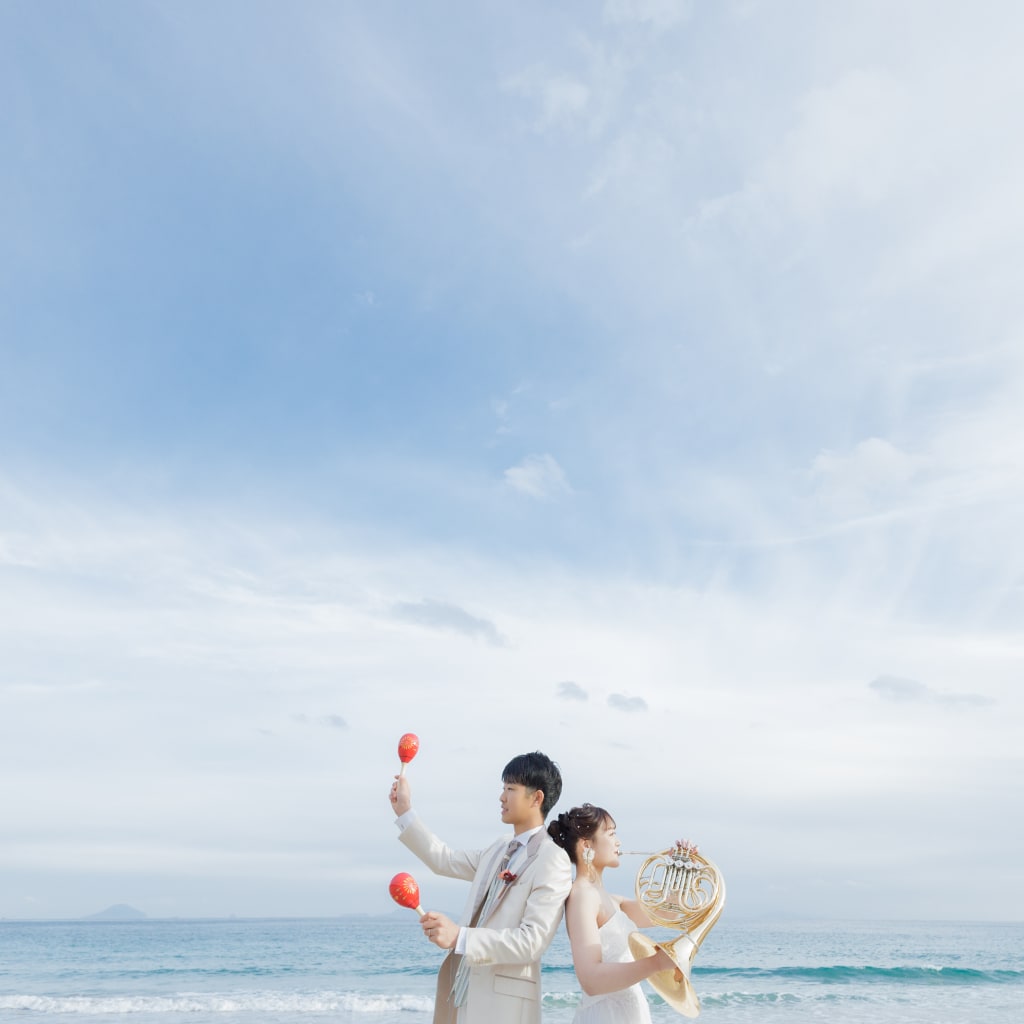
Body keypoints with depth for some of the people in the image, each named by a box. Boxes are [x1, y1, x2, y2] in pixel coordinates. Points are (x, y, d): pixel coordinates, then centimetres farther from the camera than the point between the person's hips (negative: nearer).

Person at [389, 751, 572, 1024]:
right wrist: (404, 812, 19)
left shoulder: (553, 860, -14)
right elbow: (446, 861, 22)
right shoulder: (500, 848, 13)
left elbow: (532, 941, -22)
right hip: (463, 992, 7)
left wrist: (459, 937, -30)